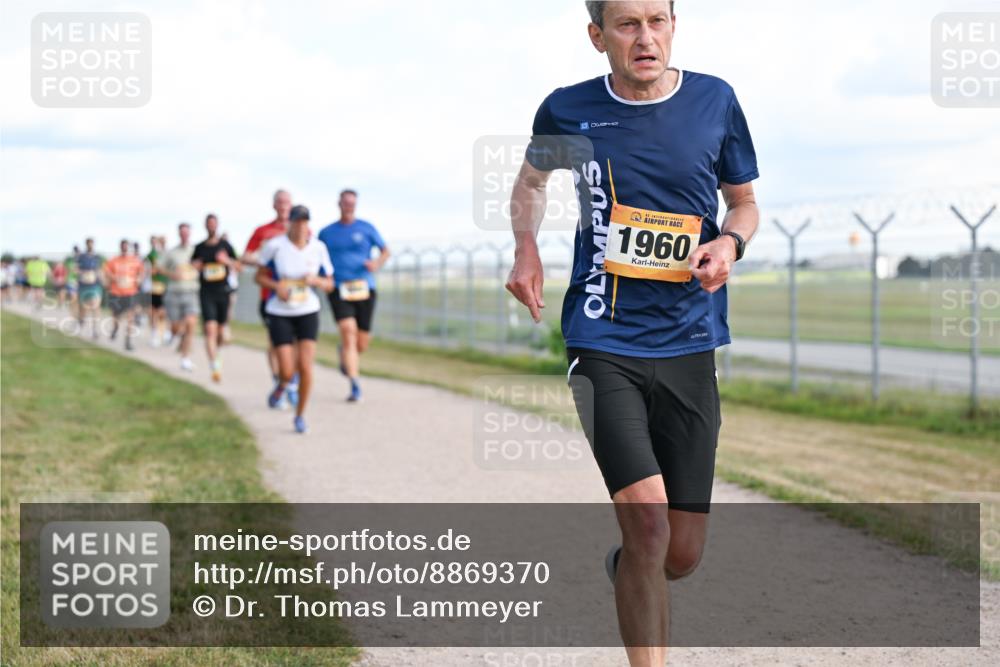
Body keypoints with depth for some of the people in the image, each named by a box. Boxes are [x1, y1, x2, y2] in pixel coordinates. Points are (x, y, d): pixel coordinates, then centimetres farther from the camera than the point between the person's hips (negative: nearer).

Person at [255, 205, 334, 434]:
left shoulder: (318, 248, -4)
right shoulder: (274, 246, -10)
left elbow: (329, 285, 4)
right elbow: (260, 277, 1)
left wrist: (315, 280, -17)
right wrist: (276, 285, -18)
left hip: (308, 313, 1)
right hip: (279, 314, -1)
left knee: (305, 367, -10)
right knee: (287, 372, -8)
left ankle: (300, 415, 11)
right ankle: (282, 384, 31)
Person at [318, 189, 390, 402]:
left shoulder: (366, 228, 7)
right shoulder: (326, 233, 10)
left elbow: (385, 251, 12)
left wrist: (378, 262, -10)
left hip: (364, 289, 1)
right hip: (339, 290, -1)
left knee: (361, 344, 3)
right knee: (348, 332, -20)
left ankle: (345, 353, 42)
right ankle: (355, 386, -19)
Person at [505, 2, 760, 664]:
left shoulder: (715, 101, 2)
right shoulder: (568, 111, 0)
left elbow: (745, 201, 15)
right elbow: (531, 180, 22)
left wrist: (730, 243, -7)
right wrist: (526, 248, 4)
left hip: (689, 344, 2)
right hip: (602, 343, -2)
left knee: (683, 553, 5)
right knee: (647, 518, -19)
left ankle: (625, 571, 42)